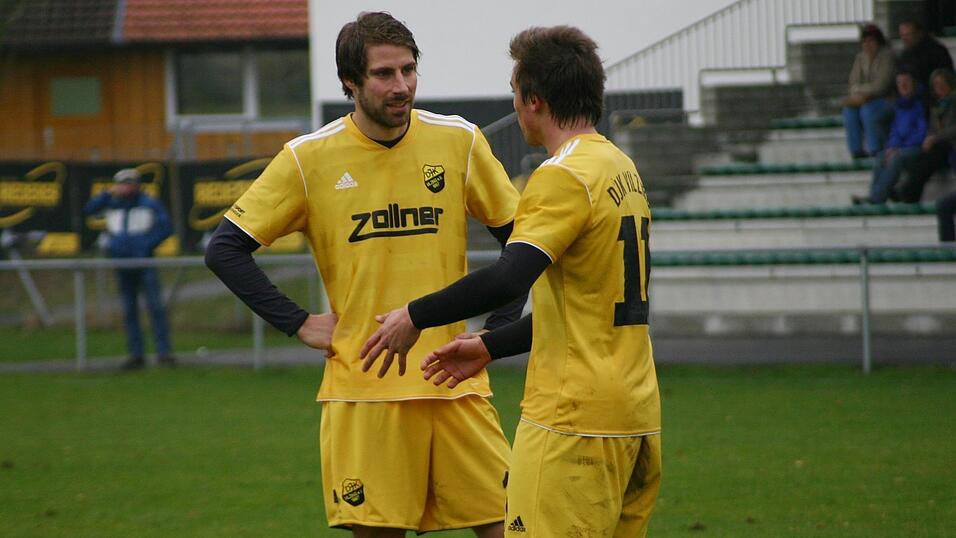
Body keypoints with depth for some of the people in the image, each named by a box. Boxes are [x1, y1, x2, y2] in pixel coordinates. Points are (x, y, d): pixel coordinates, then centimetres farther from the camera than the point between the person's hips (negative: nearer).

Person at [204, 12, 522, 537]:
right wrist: (298, 324, -3)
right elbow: (225, 249, 2)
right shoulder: (309, 158, -1)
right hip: (362, 389, -1)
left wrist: (494, 331, 4)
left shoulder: (459, 141, 2)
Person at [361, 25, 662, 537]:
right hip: (637, 415, 10)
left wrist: (415, 317, -15)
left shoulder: (564, 176, -14)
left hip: (573, 421, -10)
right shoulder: (622, 169, 16)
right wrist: (490, 346, 24)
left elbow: (508, 279, -27)